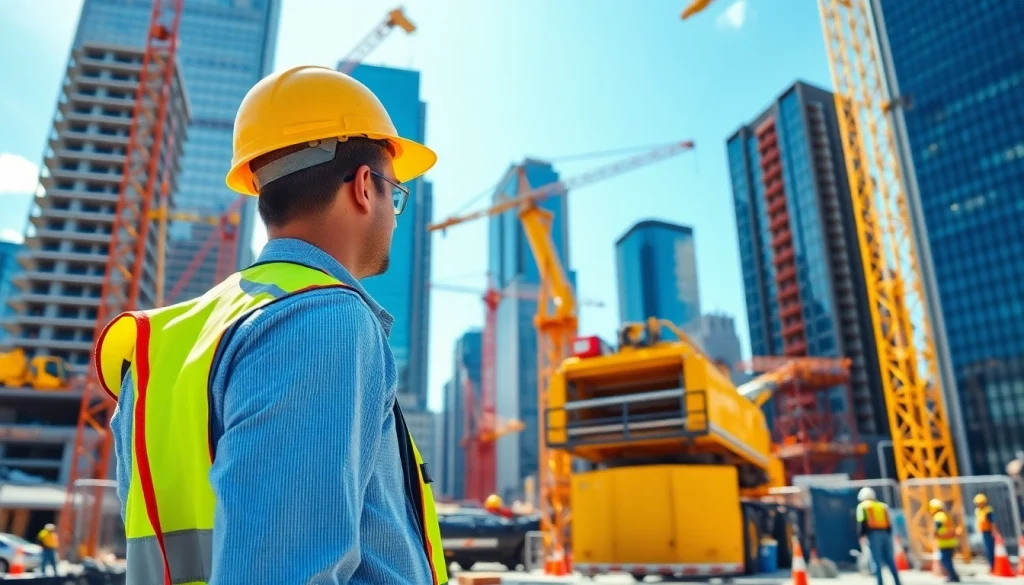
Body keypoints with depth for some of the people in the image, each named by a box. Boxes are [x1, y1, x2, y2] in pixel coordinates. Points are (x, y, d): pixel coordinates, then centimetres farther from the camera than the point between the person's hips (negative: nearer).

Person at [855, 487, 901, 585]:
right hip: (885, 534, 5)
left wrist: (862, 536, -4)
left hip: (873, 534, -4)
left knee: (877, 561, -3)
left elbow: (861, 522, -5)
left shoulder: (863, 506, 6)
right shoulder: (883, 505, 20)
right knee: (890, 560, 11)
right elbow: (889, 522, 15)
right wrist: (889, 535, 18)